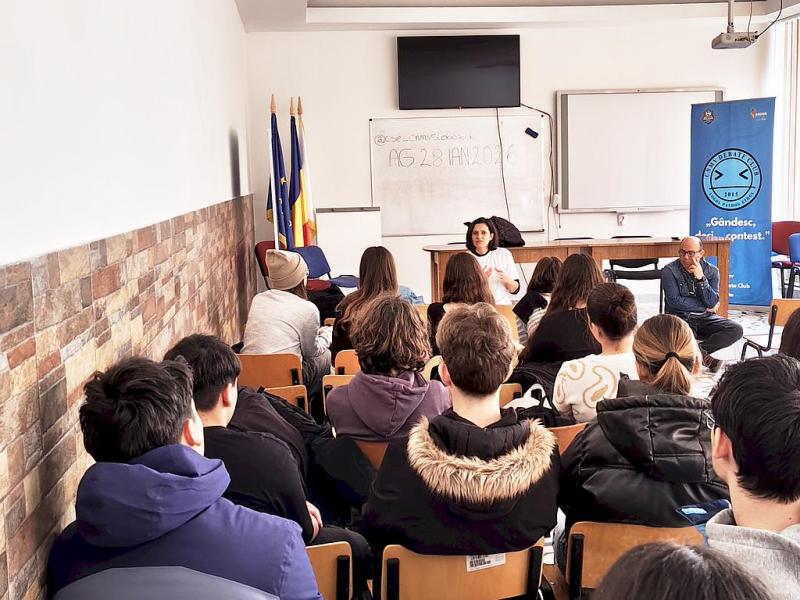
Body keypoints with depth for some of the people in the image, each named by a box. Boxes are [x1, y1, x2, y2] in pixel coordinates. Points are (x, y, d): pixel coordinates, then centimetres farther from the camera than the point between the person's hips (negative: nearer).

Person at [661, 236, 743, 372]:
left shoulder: (712, 271, 4)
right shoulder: (669, 271, -5)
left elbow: (712, 303, -8)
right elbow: (675, 302, -13)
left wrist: (701, 278, -21)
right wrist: (706, 307, -5)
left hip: (705, 318, 4)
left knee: (736, 330, -21)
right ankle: (705, 358, -11)